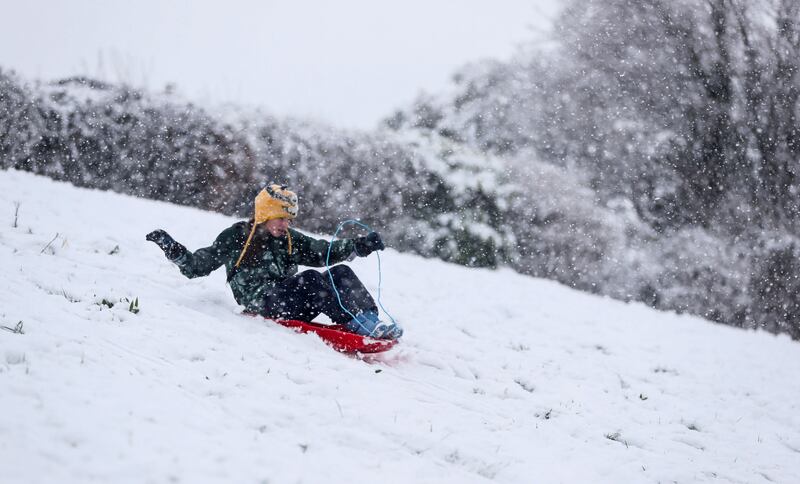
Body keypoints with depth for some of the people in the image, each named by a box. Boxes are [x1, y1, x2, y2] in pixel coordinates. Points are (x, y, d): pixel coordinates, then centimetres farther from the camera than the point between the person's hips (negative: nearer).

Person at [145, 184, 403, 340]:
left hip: (290, 300, 6)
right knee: (310, 279, -31)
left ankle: (369, 320, -31)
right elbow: (196, 266, 10)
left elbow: (323, 251, 16)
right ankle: (357, 326, -39)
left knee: (340, 273, -14)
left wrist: (361, 245, 5)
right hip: (261, 300, -6)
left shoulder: (290, 239, 21)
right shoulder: (237, 236, 8)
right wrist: (171, 248, -3)